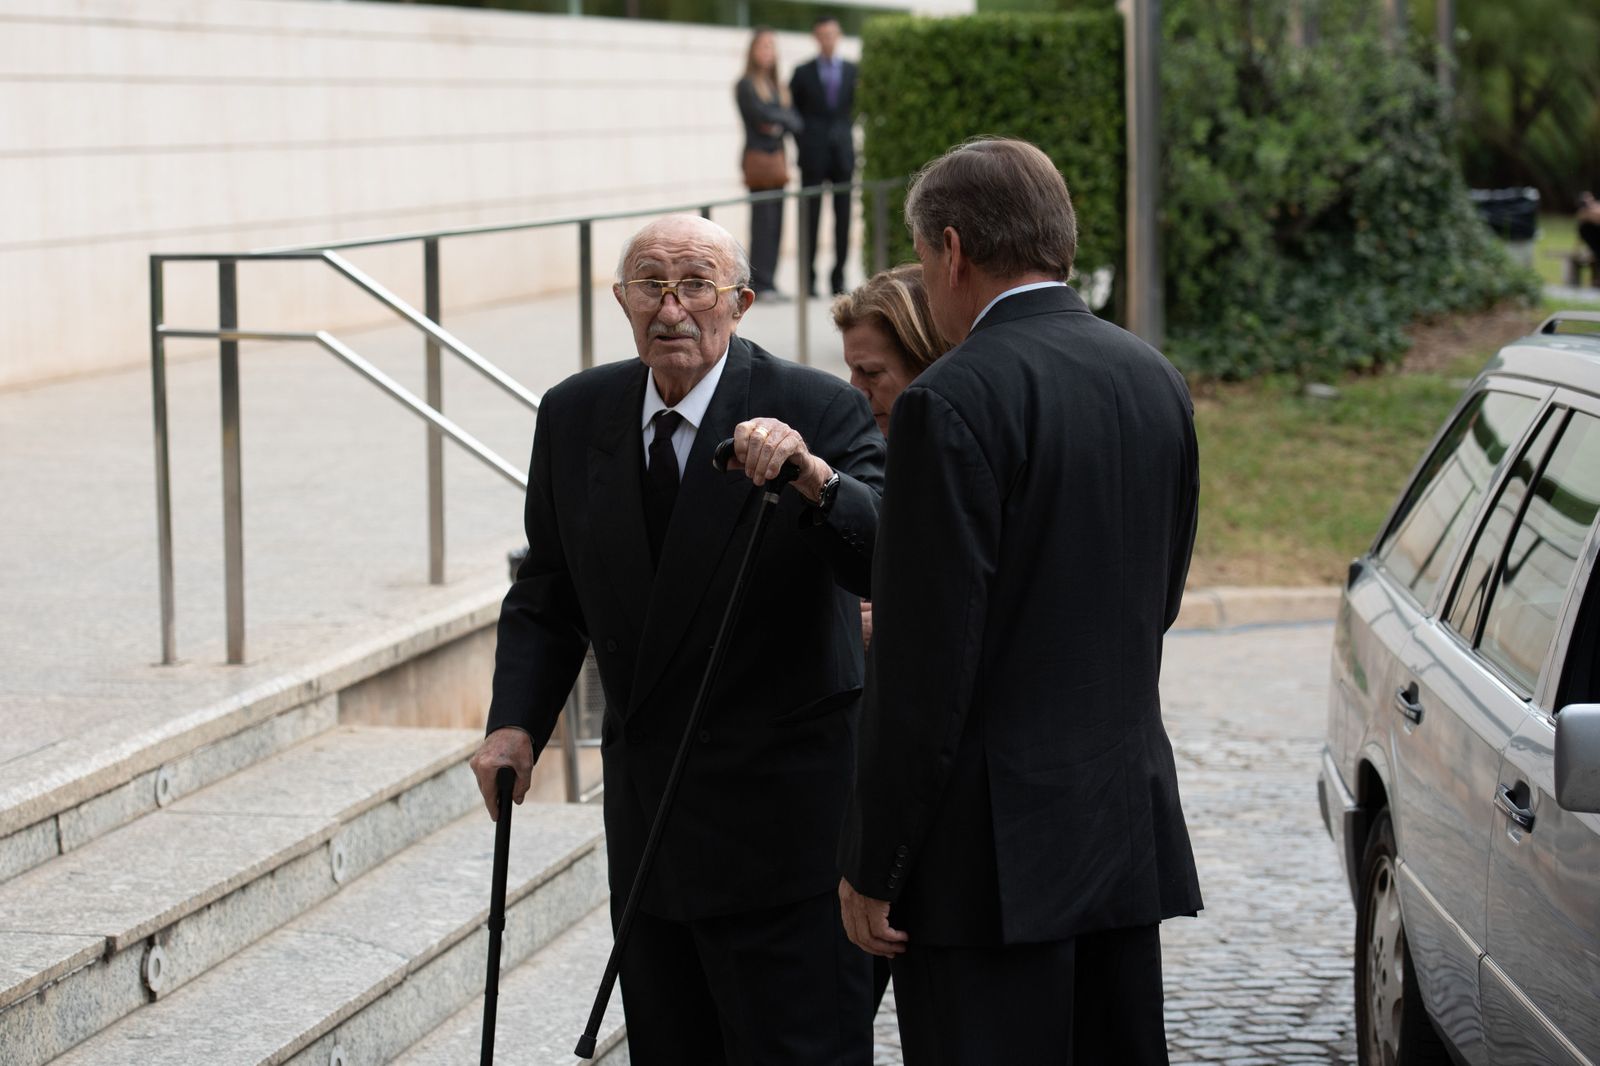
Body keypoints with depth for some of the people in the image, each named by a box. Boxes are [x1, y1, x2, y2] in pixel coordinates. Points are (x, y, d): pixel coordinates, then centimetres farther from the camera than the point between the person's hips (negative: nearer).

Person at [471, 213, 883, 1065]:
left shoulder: (820, 413, -13)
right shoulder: (576, 415, 3)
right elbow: (548, 593, 13)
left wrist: (814, 479, -42)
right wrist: (516, 723, -1)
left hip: (781, 814, -5)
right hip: (647, 806, 5)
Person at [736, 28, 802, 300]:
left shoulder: (778, 86, 17)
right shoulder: (746, 85, -3)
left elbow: (796, 122, 7)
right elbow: (761, 114, -17)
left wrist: (779, 124, -12)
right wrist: (784, 117, -2)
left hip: (777, 157, 7)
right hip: (758, 157, -7)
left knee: (775, 225, 5)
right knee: (763, 221, -10)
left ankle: (765, 283, 10)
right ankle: (760, 284, -8)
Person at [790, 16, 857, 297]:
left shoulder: (852, 71, 9)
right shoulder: (803, 73, 6)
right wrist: (802, 140, 0)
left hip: (843, 151, 1)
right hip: (814, 155, -1)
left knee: (843, 217, 1)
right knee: (810, 218, -3)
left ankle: (839, 277, 6)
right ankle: (808, 278, 1)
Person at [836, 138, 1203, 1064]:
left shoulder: (954, 403, -15)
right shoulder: (1155, 379, 8)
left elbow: (926, 661, -17)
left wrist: (873, 863, -11)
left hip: (995, 848, -8)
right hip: (1133, 823, 8)